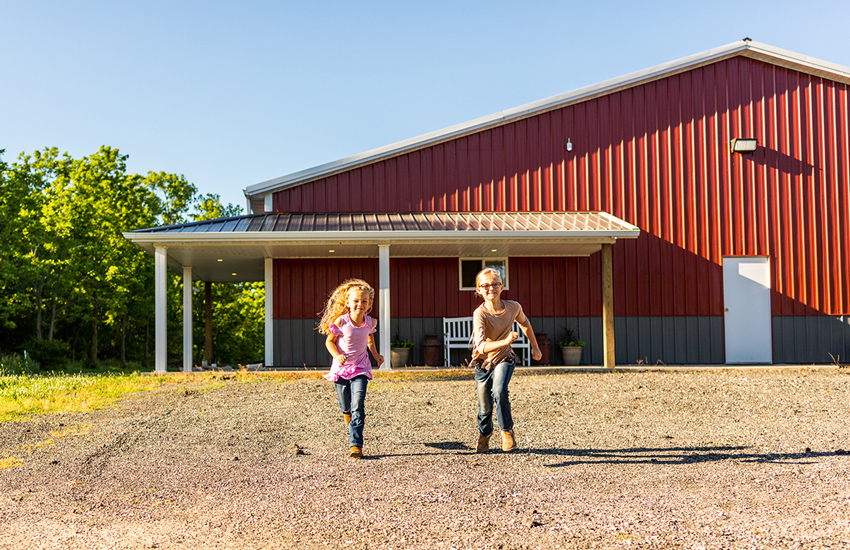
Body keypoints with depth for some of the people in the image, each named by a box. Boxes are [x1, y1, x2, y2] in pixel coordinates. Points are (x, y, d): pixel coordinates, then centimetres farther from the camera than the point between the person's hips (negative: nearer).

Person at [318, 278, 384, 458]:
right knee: (346, 408, 13)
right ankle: (351, 425, 50)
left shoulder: (370, 322, -7)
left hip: (360, 369, 0)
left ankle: (355, 445, -12)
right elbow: (329, 341, -5)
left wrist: (375, 354, 8)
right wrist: (336, 356, -22)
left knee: (358, 407, -14)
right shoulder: (340, 322, -17)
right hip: (341, 368, 0)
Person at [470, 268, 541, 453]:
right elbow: (481, 347, -36)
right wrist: (506, 341, -49)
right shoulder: (480, 314, -24)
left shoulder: (513, 307, -12)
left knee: (499, 391, -27)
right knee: (485, 407, 8)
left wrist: (535, 347, 18)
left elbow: (525, 324, 12)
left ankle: (507, 430, -3)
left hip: (504, 358, 1)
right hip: (483, 362, -1)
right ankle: (484, 435, 41)